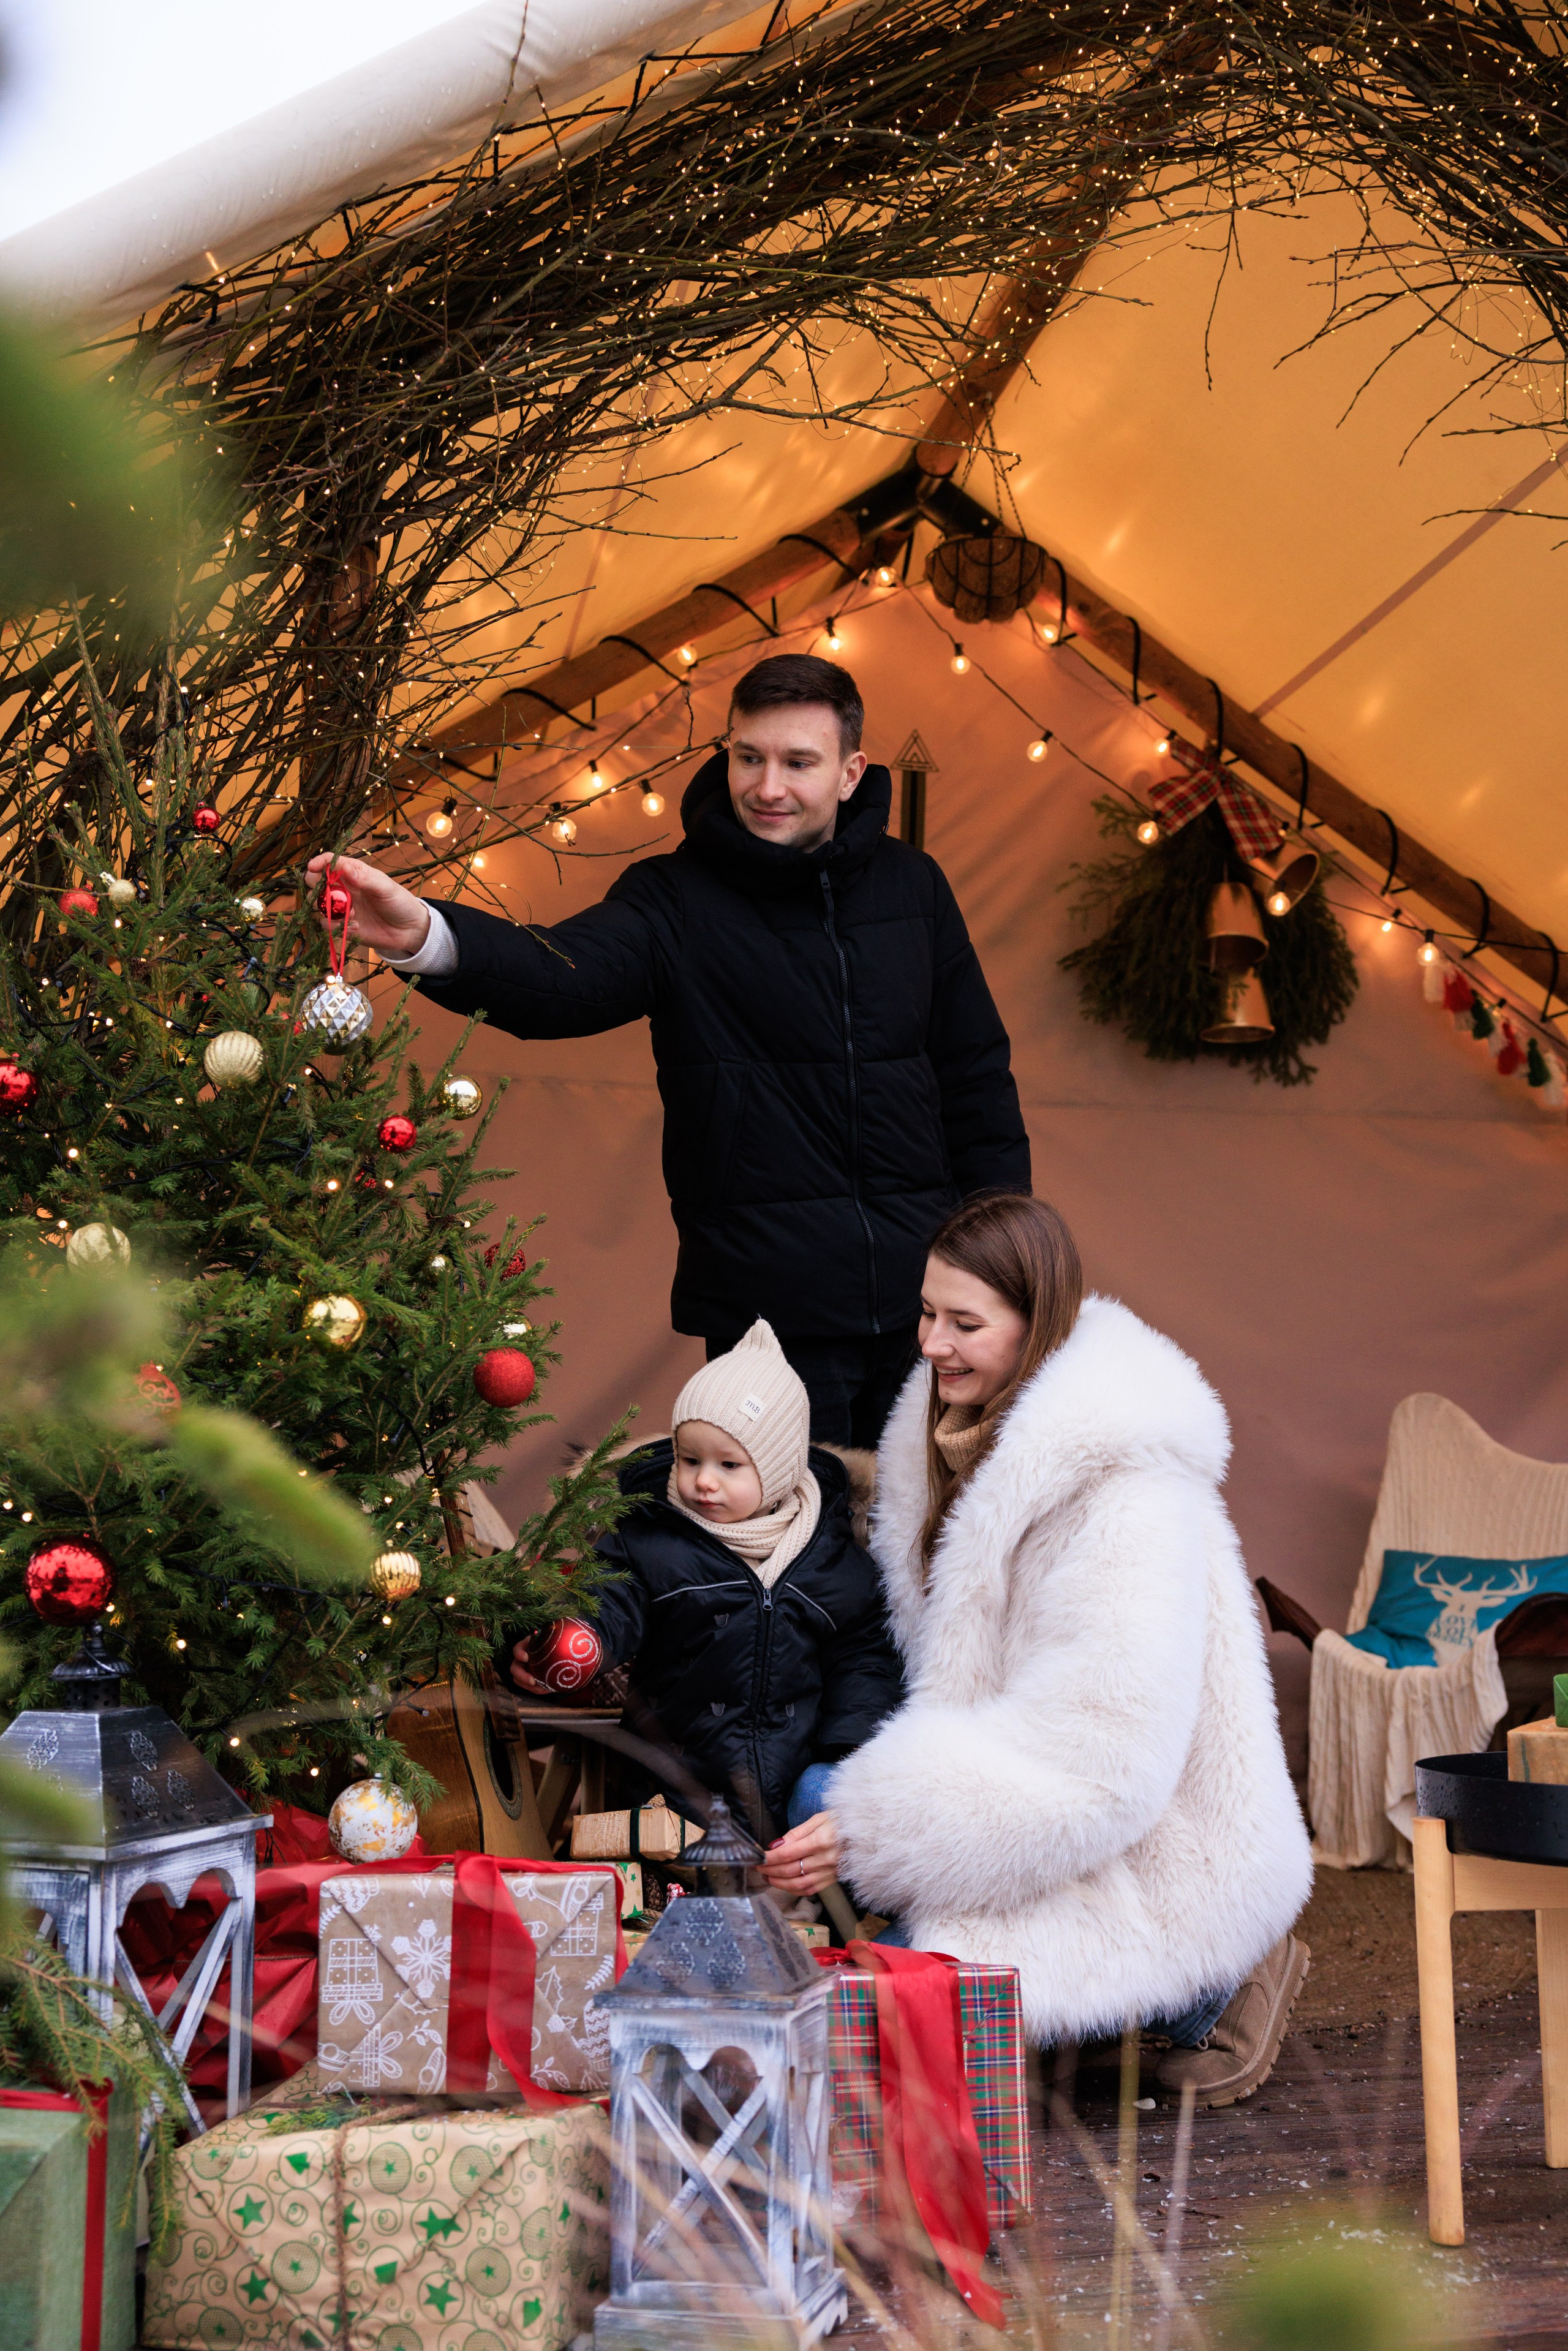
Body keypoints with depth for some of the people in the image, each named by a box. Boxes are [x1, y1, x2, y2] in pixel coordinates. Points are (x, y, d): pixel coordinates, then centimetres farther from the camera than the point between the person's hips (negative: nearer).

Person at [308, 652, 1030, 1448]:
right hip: (767, 1304, -3)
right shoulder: (676, 899, -5)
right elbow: (564, 977, -25)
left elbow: (977, 1074, 13)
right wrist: (429, 938, -46)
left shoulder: (912, 885, 6)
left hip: (924, 1294, 3)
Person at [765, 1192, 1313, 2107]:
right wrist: (854, 1811, 2)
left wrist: (873, 1835, -28)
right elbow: (949, 1668, 17)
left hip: (1151, 1856, -9)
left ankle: (1221, 1977, 1)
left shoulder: (1125, 1494, -25)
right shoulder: (962, 1432, 4)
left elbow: (1103, 1762, -29)